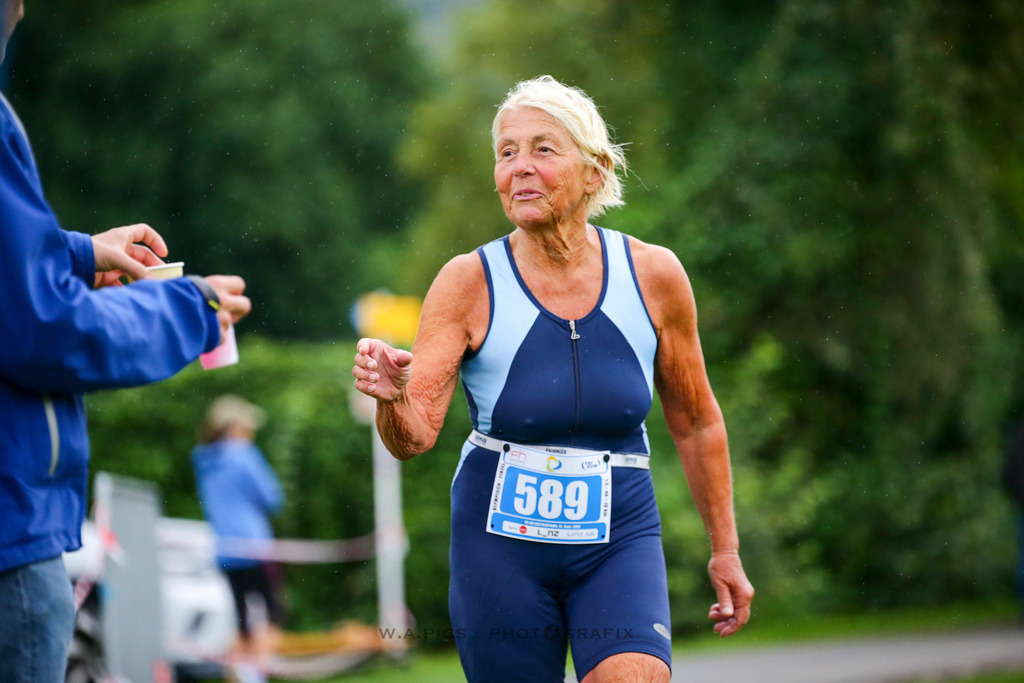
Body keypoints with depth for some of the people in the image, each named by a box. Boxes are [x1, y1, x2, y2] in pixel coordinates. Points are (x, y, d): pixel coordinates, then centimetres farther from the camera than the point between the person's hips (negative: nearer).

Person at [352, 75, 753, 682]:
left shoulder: (653, 274, -4)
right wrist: (392, 397, -36)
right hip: (501, 537, 0)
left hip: (618, 539, 0)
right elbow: (415, 437, -14)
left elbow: (696, 423, 9)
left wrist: (726, 551, 13)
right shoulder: (470, 282, -8)